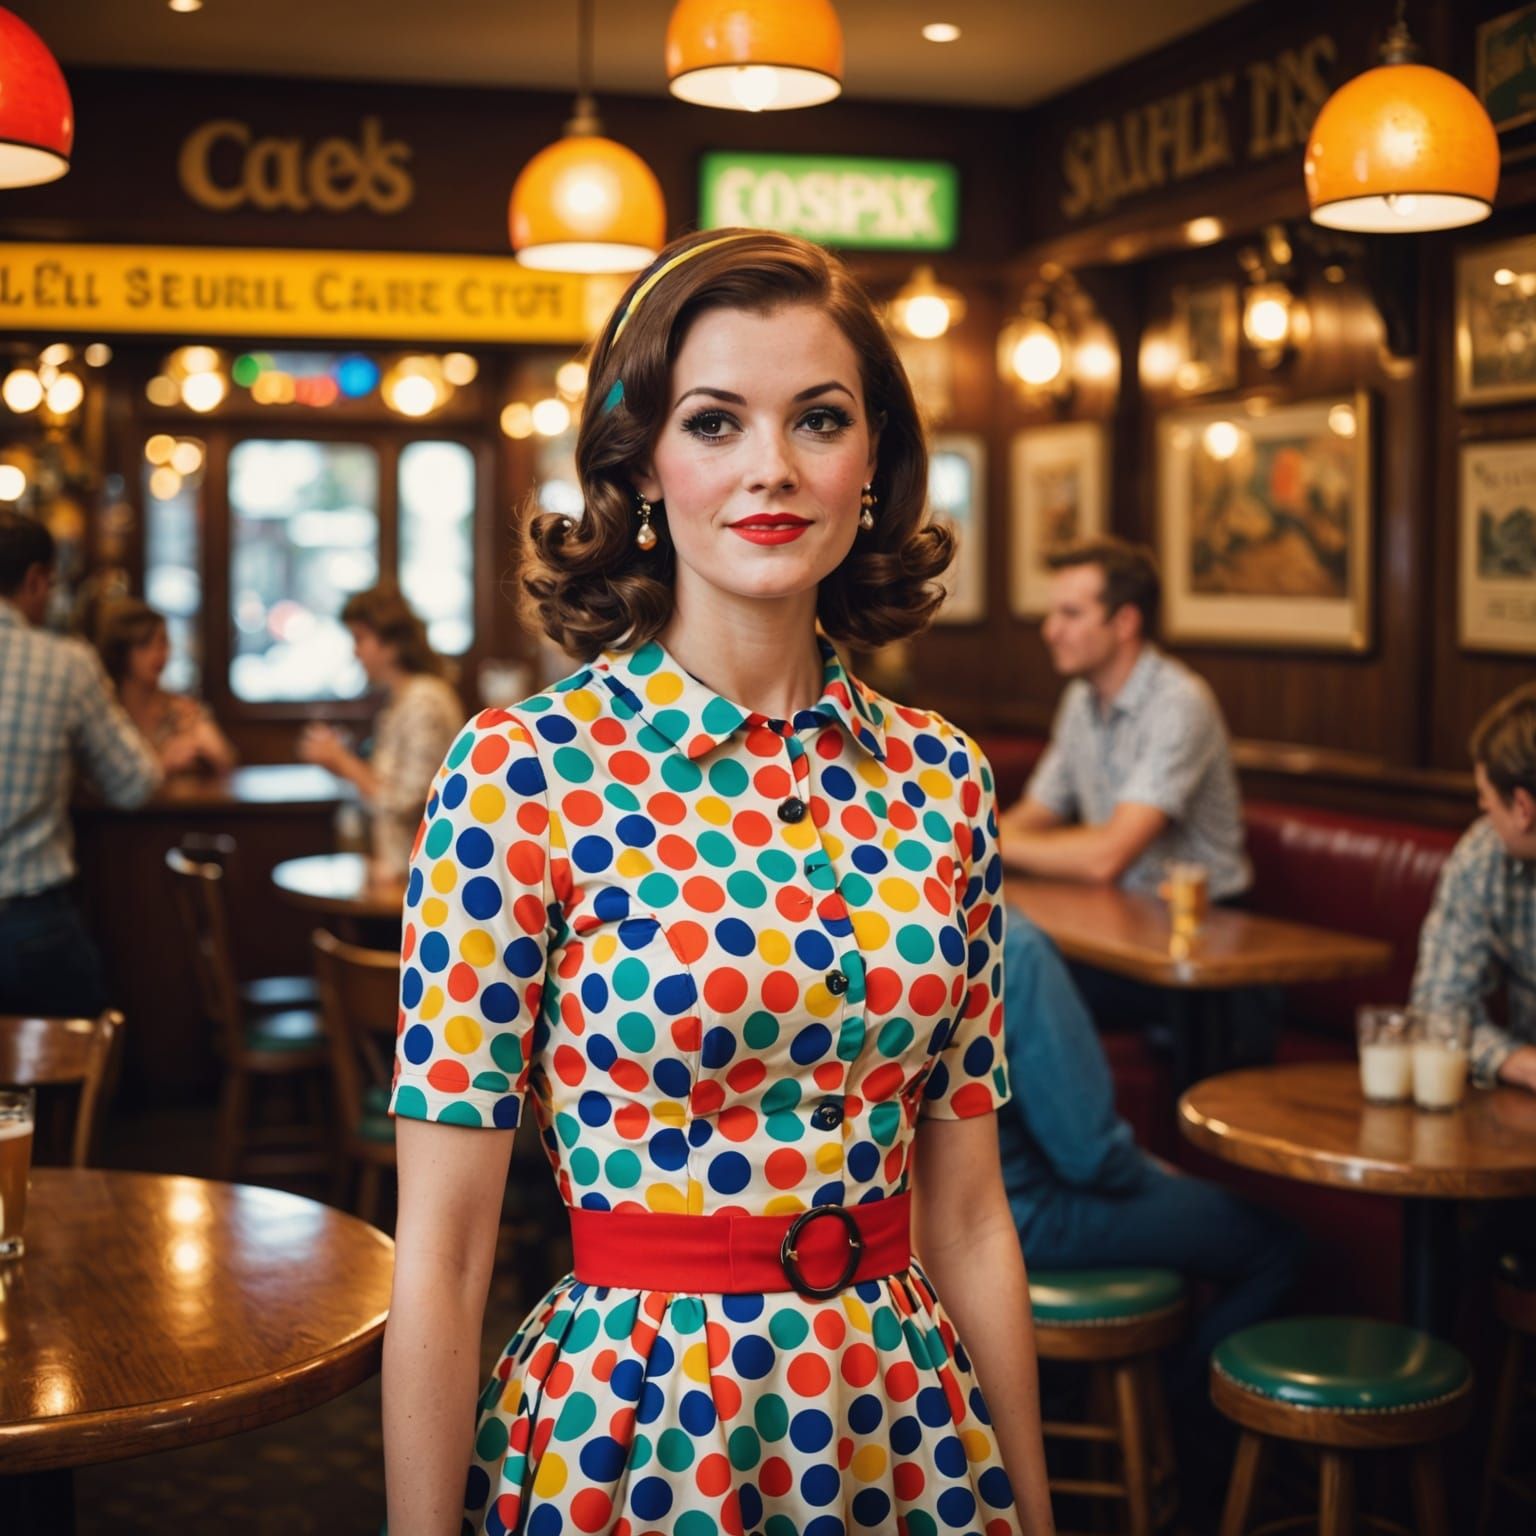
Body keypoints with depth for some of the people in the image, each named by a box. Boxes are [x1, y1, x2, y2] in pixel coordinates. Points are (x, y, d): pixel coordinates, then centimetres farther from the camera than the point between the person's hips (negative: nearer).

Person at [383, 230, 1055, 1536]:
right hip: (630, 1429, -4)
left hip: (907, 1424, 4)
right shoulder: (522, 774, -14)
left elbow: (968, 1214, 6)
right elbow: (441, 1257, -11)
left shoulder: (940, 782, 0)